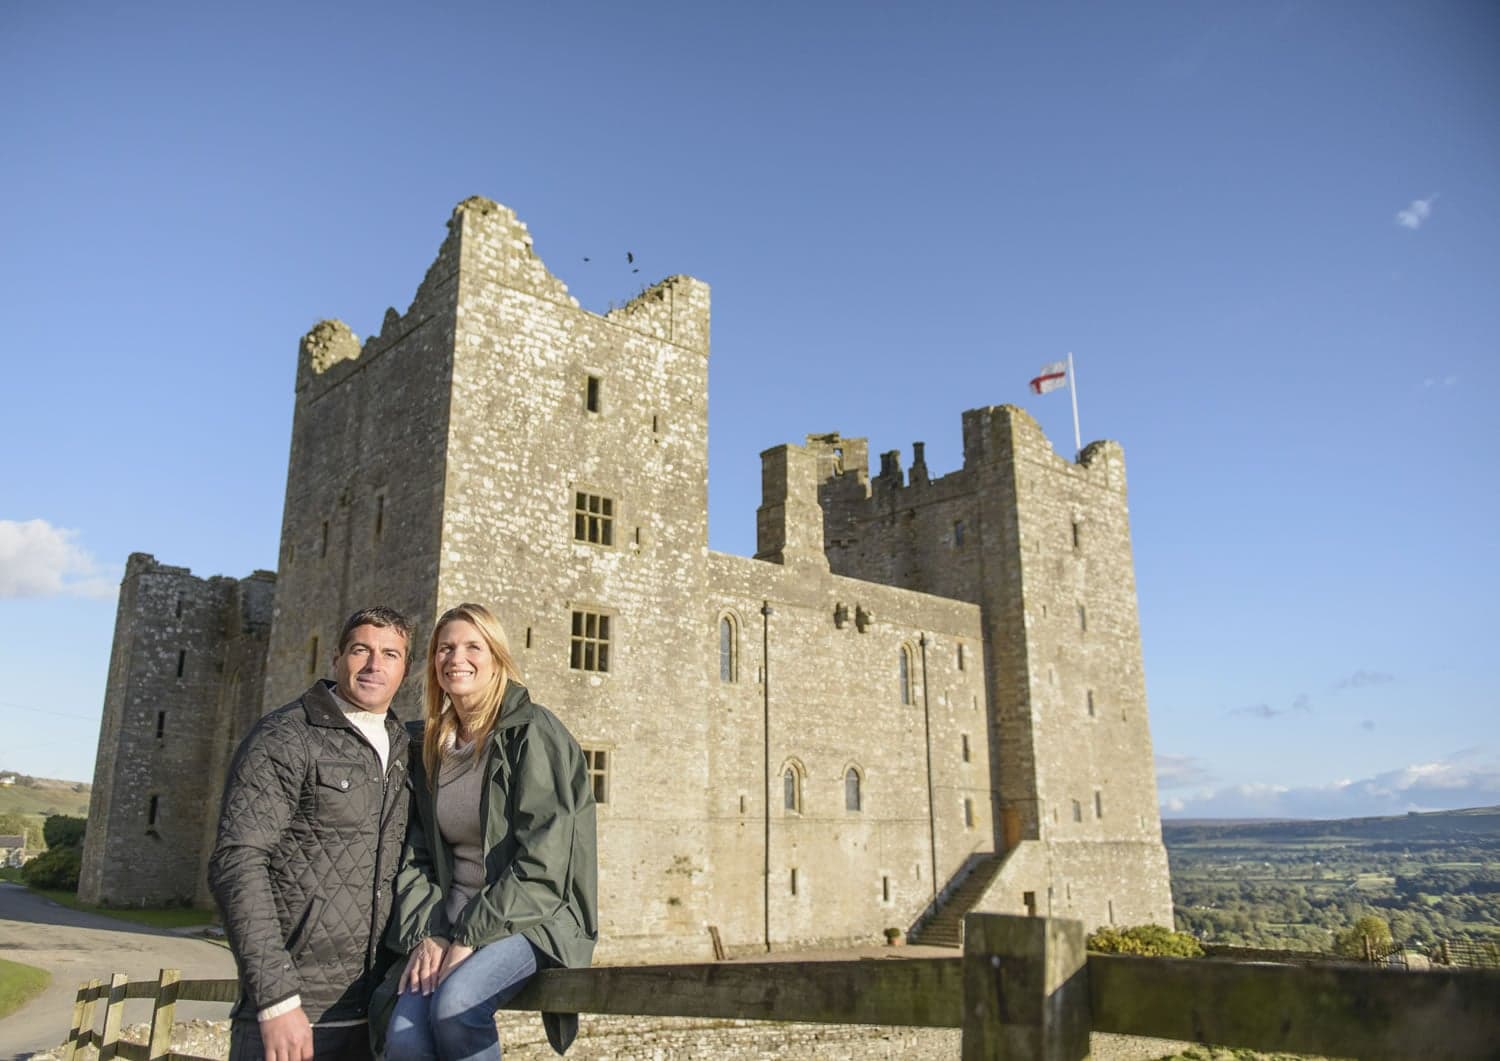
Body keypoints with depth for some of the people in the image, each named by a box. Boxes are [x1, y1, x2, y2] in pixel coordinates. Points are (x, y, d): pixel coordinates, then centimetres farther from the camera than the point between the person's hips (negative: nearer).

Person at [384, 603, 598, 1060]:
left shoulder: (533, 733, -8)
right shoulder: (432, 749, 12)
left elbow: (542, 861, -14)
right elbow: (416, 857, 10)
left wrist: (470, 937, -15)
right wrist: (425, 934, -6)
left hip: (533, 918, -4)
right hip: (452, 926, 5)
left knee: (454, 1004, -31)